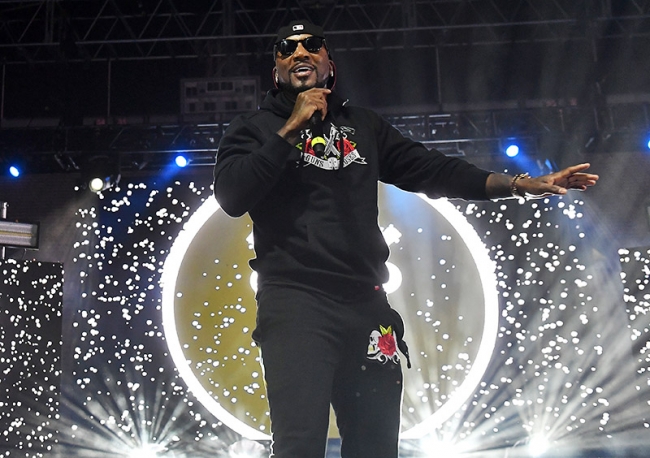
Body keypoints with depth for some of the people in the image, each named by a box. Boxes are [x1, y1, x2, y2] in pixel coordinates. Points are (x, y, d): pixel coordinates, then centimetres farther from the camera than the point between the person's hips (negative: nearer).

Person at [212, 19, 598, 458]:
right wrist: (291, 129, -9)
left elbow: (431, 169, 16)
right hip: (295, 304, -4)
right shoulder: (254, 129, 8)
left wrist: (522, 183, 8)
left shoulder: (363, 125, 19)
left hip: (366, 305, 5)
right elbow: (231, 196, -8)